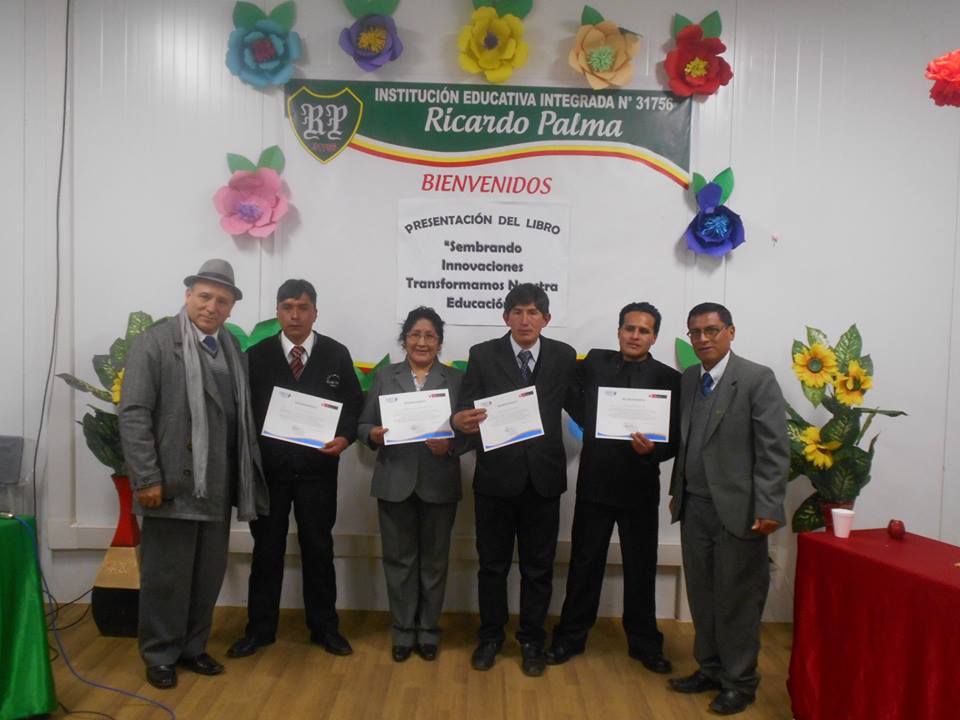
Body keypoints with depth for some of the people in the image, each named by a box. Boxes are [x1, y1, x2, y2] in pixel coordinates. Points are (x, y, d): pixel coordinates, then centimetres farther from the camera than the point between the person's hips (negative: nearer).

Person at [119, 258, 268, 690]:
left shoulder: (233, 350, 11)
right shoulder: (154, 342, -6)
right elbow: (133, 414, -11)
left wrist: (246, 475, 8)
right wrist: (147, 478, -15)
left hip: (217, 486, 6)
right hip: (173, 484, -5)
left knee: (209, 574, 14)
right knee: (166, 575, 6)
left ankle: (192, 647, 31)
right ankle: (160, 655, 25)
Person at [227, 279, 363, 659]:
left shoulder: (336, 354, 1)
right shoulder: (256, 355, 2)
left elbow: (354, 404, 2)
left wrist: (344, 437, -16)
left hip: (317, 468, 0)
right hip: (268, 467, 0)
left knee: (318, 549, 11)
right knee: (266, 550, 11)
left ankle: (324, 627, 24)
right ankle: (260, 628, 25)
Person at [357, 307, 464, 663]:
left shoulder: (456, 379, 4)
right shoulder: (385, 377, 7)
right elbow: (363, 424, 6)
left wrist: (450, 444, -20)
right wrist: (373, 434, -16)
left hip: (439, 484, -1)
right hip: (395, 482, 1)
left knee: (434, 560, 10)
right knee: (399, 558, 9)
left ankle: (428, 629, 25)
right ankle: (403, 629, 25)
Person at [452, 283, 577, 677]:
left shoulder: (564, 356, 2)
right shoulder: (482, 355, -3)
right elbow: (466, 409, -8)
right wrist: (460, 421, -29)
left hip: (543, 476, 1)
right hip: (495, 474, 0)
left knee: (538, 566, 13)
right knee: (492, 563, 13)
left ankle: (531, 639, 31)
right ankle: (490, 636, 33)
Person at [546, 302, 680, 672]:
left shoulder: (668, 378, -3)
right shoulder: (595, 362, 3)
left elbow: (676, 439, -6)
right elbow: (580, 412, 6)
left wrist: (653, 449, -23)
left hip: (640, 488, -1)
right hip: (594, 483, 1)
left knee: (641, 569, 12)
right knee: (584, 565, 12)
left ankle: (644, 642, 30)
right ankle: (570, 636, 28)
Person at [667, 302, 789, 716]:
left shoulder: (757, 379, -9)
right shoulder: (687, 380, 10)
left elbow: (774, 449, -13)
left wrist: (768, 508, -17)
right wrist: (677, 492, 11)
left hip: (737, 509, -6)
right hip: (694, 507, 6)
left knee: (737, 599, 6)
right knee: (701, 594, 16)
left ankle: (740, 681, 24)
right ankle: (710, 669, 33)